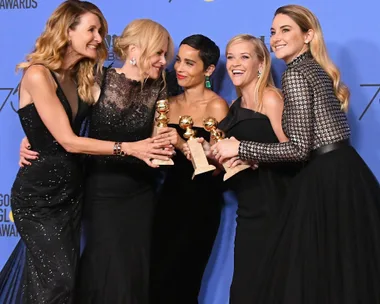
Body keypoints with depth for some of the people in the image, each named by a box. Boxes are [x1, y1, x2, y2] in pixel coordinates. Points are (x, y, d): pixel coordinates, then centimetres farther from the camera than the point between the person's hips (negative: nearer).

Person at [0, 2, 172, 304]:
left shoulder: (81, 77, 7)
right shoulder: (38, 75, -17)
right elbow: (68, 141, -22)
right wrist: (129, 148, -28)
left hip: (72, 189, 8)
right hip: (37, 194, -7)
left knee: (67, 278, 13)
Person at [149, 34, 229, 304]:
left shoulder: (216, 106, -9)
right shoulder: (170, 104, 8)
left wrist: (182, 144, -27)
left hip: (201, 202, -6)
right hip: (170, 196, 6)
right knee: (157, 279, 7)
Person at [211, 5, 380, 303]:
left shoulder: (295, 74, -9)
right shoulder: (316, 69, 18)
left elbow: (299, 148, -15)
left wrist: (239, 148, -8)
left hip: (328, 179, -10)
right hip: (344, 171, 10)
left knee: (311, 274, -3)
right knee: (344, 271, 13)